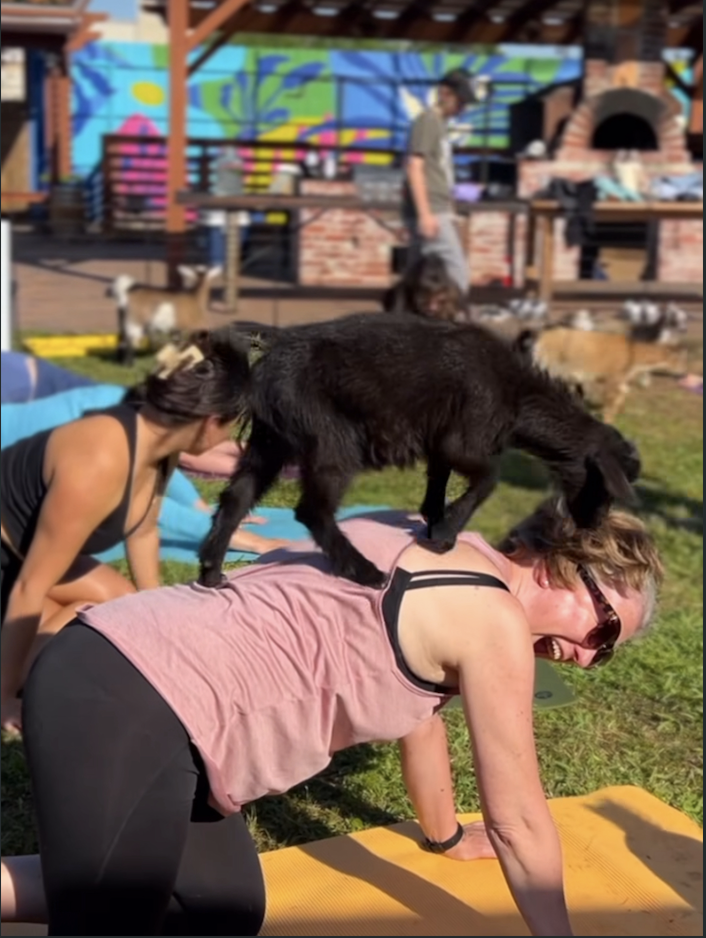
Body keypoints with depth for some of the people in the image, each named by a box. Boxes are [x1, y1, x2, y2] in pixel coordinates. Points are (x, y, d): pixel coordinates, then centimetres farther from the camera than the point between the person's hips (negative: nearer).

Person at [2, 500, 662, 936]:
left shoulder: (437, 552, 18)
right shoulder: (495, 622, -9)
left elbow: (419, 710, 32)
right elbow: (519, 820, 0)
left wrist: (448, 837, 45)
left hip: (125, 680, 10)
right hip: (123, 710, -10)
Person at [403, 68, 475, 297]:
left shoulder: (441, 124, 19)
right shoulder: (427, 120, -8)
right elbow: (415, 168, -16)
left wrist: (449, 212, 21)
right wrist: (425, 214, -22)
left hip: (438, 213, 9)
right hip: (430, 214, -9)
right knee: (457, 274, -11)